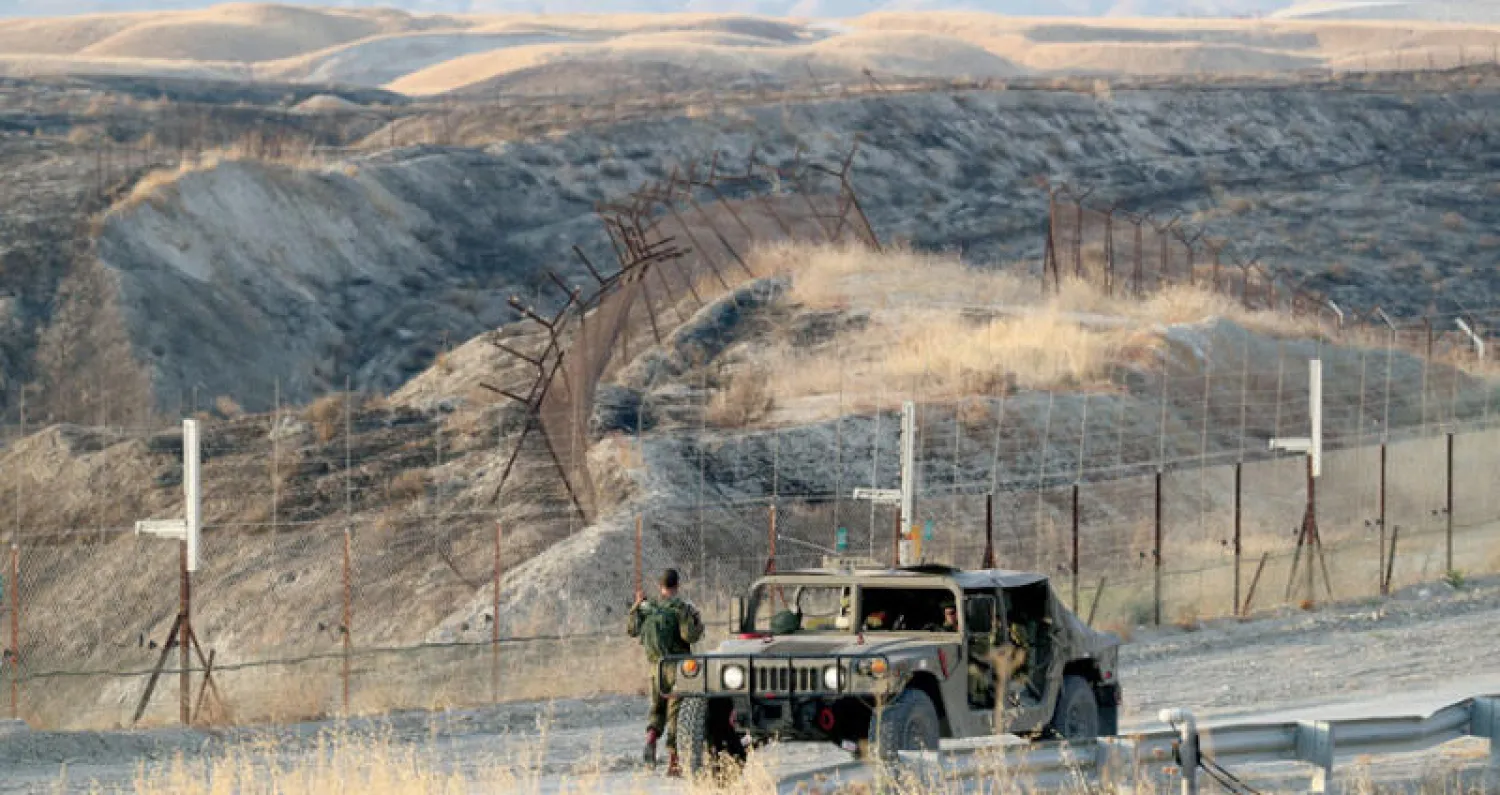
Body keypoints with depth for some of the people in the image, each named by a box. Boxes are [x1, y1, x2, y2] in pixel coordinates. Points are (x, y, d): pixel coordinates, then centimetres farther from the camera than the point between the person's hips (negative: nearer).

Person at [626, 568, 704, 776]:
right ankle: (672, 763, 1)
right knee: (675, 712, 2)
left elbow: (631, 630, 12)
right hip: (678, 665, -4)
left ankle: (650, 741, -8)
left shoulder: (647, 607, 1)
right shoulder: (681, 607, -13)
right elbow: (689, 635, -21)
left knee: (657, 708, 20)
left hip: (656, 665, 4)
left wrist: (636, 606, 23)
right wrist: (697, 620, -1)